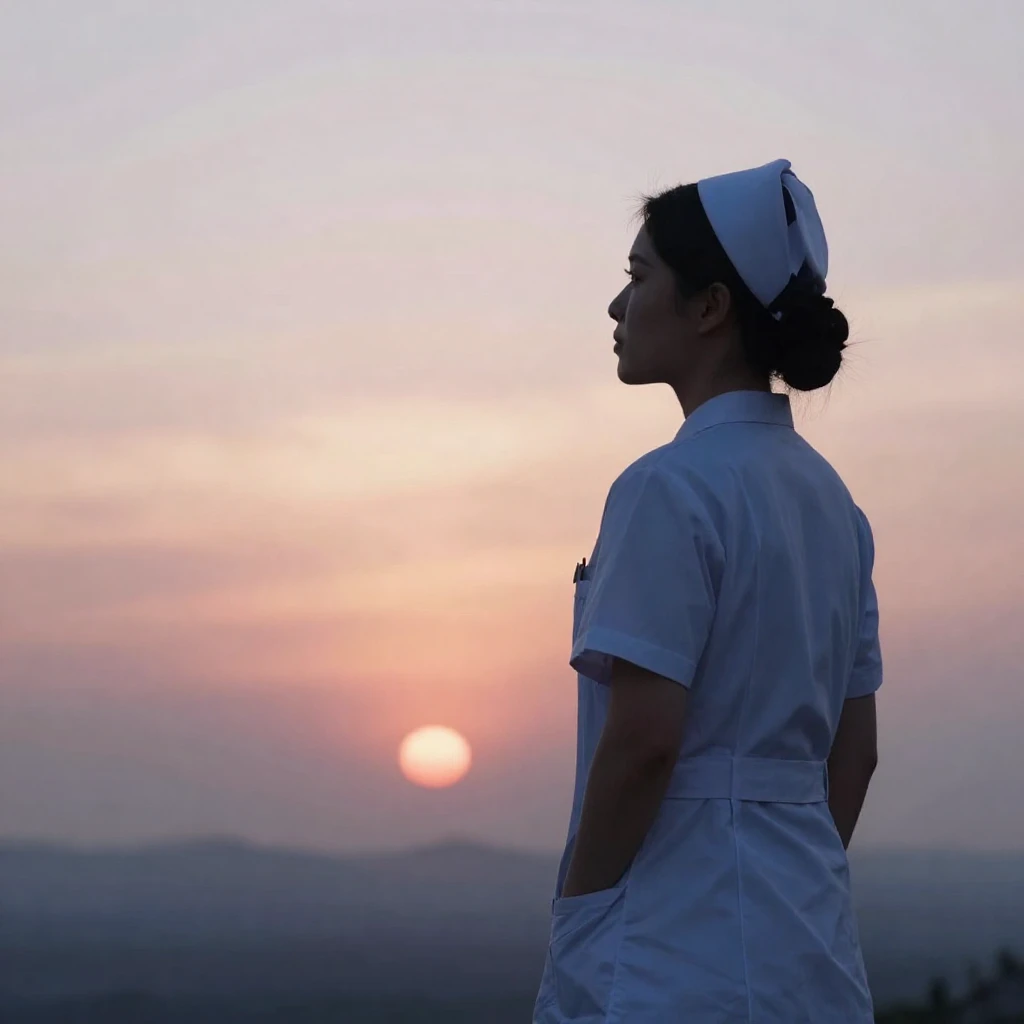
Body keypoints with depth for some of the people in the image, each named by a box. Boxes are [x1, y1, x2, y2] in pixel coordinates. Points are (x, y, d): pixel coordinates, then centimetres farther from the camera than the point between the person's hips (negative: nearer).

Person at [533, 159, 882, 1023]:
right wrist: (799, 890, 19)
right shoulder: (829, 498, 11)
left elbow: (643, 738, -18)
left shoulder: (671, 489, -14)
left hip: (679, 952, -8)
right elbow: (855, 748, 13)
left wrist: (576, 921, -8)